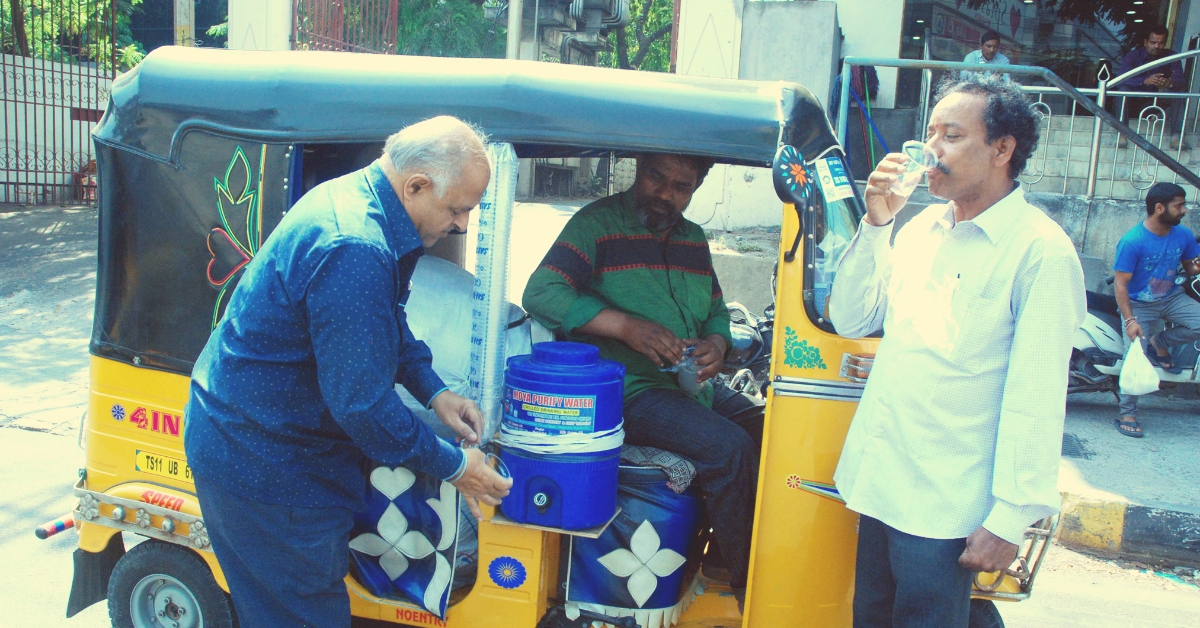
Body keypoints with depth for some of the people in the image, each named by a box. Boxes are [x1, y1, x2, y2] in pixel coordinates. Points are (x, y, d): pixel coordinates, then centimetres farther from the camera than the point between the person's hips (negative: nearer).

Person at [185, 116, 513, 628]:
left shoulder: (355, 196, 2)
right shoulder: (355, 251, -31)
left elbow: (387, 323, 17)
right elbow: (362, 402, -27)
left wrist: (433, 392, 4)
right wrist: (452, 466, -15)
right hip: (261, 465, -10)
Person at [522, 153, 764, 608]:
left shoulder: (694, 240, 17)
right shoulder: (597, 224, -4)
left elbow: (716, 311, 23)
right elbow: (540, 293, -15)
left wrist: (717, 343, -3)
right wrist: (627, 326, -23)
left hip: (695, 387, 7)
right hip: (629, 393, -7)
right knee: (729, 447, -25)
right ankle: (749, 586, -11)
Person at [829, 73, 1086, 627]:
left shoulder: (1041, 251, -13)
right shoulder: (921, 227, 9)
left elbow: (1035, 401, -15)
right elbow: (850, 320, 8)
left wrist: (1010, 519, -16)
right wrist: (875, 225, -3)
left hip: (945, 505, -6)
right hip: (880, 479, 7)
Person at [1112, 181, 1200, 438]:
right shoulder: (1132, 241, -21)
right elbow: (1120, 284, -19)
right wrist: (1130, 320, -28)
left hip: (1171, 297, 5)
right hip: (1138, 304, -5)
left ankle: (1159, 344, 8)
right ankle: (1127, 413, 0)